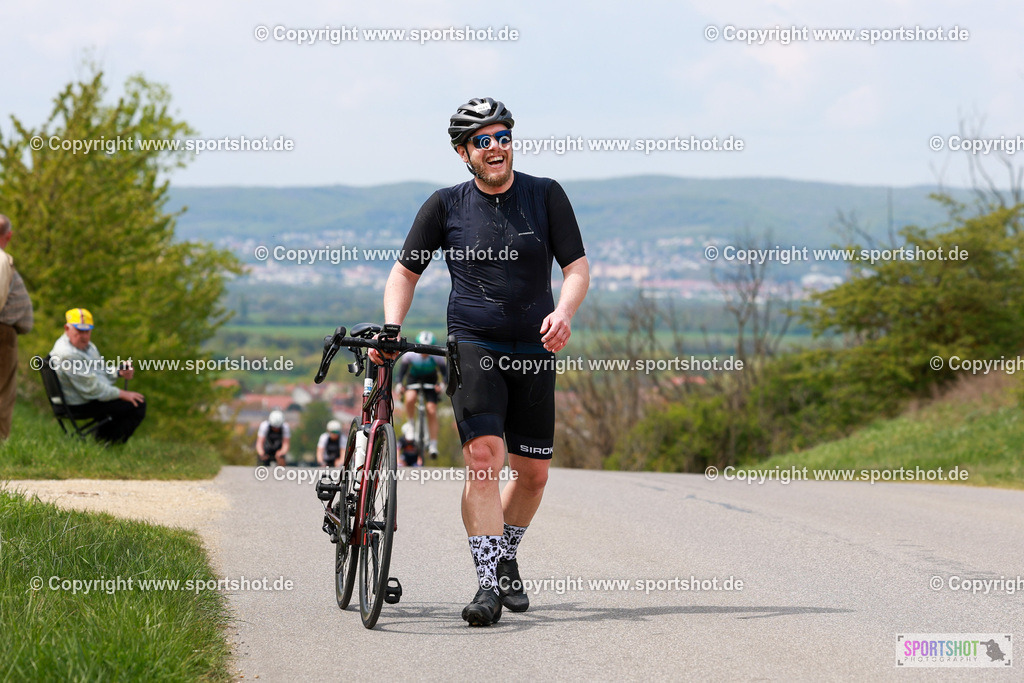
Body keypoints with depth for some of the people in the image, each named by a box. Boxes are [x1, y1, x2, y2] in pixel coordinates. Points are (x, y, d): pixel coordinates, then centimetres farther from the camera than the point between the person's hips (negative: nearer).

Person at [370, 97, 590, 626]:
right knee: (482, 454, -20)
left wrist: (563, 313, -20)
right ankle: (487, 583, -20)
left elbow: (577, 267, 0)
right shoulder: (447, 205, 0)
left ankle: (505, 560, 32)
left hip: (533, 351, 2)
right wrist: (391, 329, -8)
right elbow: (406, 271, 8)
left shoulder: (545, 196, 1)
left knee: (532, 472, 6)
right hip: (473, 346, -2)